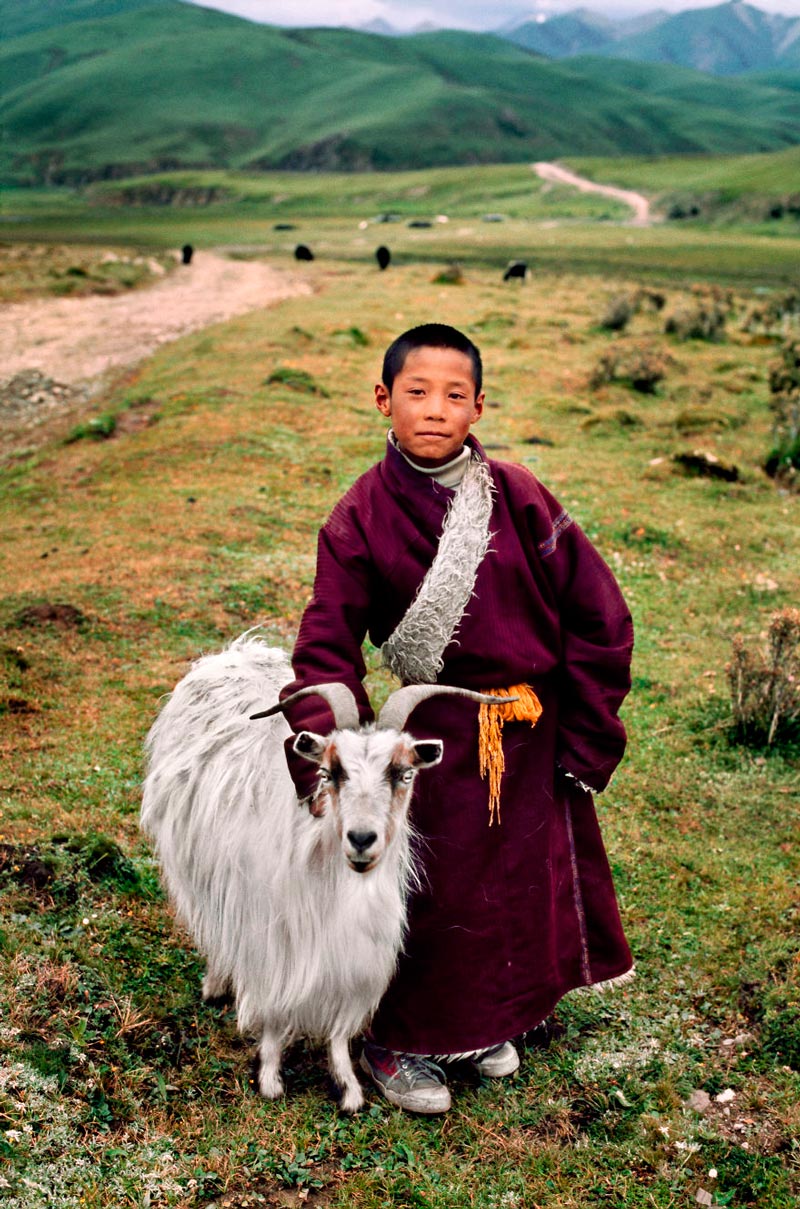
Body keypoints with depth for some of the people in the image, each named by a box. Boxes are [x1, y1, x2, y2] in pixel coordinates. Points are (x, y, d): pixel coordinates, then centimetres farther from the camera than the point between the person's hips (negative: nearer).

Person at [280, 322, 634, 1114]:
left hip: (533, 735, 2)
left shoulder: (518, 497, -9)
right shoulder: (360, 518, -10)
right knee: (430, 891, 7)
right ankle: (399, 1041, 33)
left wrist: (585, 739, -4)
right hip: (436, 734, -2)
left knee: (524, 880, 17)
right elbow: (327, 648, -9)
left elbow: (597, 616, -4)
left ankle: (489, 1021, 43)